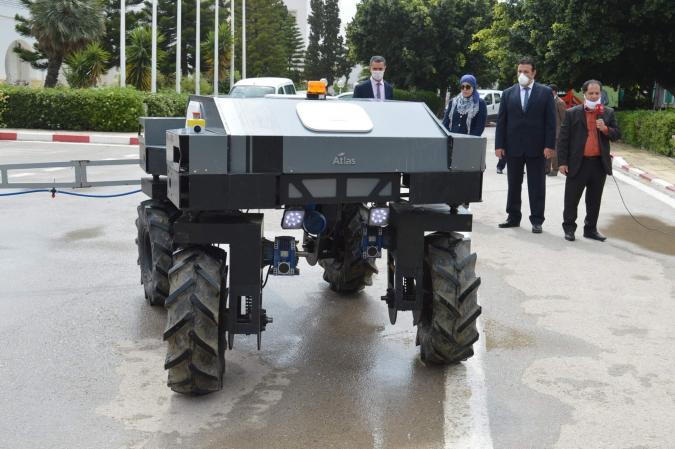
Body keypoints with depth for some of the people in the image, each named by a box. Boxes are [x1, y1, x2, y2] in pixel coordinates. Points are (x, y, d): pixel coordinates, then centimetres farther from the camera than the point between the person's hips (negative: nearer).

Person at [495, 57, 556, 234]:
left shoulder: (545, 92, 2)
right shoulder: (508, 93, 8)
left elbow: (550, 121, -1)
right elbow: (501, 121, 6)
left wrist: (549, 145, -9)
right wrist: (499, 145, -1)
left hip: (536, 147, -2)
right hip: (513, 146, 2)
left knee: (537, 185, 2)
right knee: (513, 184, 9)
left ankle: (536, 220, 8)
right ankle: (513, 217, 19)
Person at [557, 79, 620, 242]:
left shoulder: (608, 113, 7)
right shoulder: (572, 113, -2)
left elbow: (617, 134, 8)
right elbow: (563, 139, -3)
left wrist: (606, 129, -13)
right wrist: (562, 162, -7)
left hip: (599, 163, 3)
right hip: (578, 163, -3)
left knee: (594, 200, 12)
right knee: (571, 199, 2)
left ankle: (591, 229, 23)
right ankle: (569, 228, 15)